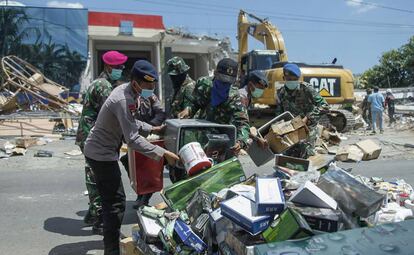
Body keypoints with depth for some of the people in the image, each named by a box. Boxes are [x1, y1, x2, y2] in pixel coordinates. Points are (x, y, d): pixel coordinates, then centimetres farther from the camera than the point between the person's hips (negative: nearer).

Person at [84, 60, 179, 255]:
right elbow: (133, 139, -32)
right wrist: (163, 154, -34)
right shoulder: (124, 100, -28)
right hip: (102, 154, -10)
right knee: (116, 202, -5)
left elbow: (129, 122, 17)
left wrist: (152, 129, 10)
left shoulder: (126, 90, 3)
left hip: (100, 151, 10)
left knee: (111, 199, 21)